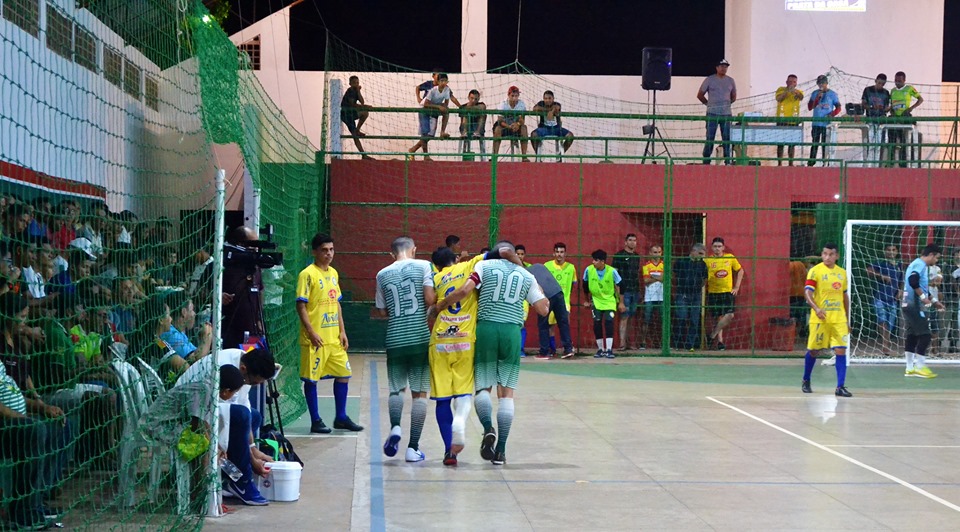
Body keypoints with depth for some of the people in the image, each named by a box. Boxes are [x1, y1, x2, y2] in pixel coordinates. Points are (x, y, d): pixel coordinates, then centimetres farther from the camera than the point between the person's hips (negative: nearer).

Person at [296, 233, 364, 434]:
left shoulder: (333, 273, 13)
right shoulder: (308, 274, -10)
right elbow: (301, 306, -12)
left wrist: (342, 331, 12)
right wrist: (311, 332, -18)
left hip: (334, 337, 7)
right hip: (315, 338, -7)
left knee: (343, 374, 9)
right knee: (311, 378, 0)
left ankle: (341, 417, 20)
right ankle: (316, 421, 8)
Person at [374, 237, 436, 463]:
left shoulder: (382, 274, 7)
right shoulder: (423, 266, -1)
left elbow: (382, 311, 11)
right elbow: (430, 299, -11)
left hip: (395, 339, 2)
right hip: (420, 337, -2)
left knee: (396, 388, 17)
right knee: (420, 393, 5)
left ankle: (395, 427, -11)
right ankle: (413, 448, 2)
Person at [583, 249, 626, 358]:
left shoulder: (612, 271, -18)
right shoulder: (589, 270, -13)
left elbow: (619, 287, -7)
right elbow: (585, 286, 3)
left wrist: (621, 303, -4)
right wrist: (588, 300, 11)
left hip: (610, 301, -2)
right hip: (596, 301, 2)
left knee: (609, 323, -15)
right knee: (597, 324, -5)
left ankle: (609, 350, -12)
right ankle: (600, 349, 7)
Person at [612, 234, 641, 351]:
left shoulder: (637, 256, 16)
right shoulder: (619, 256, -3)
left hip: (635, 291, 6)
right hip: (624, 291, -6)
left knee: (631, 317, 8)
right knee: (624, 317, -9)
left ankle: (628, 342, 12)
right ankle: (622, 343, -9)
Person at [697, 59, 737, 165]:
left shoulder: (730, 81, 12)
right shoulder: (709, 80, 2)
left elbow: (733, 97, 24)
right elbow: (700, 95, 8)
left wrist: (726, 104, 13)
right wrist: (708, 104, 6)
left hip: (727, 114, 3)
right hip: (712, 114, -3)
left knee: (727, 138, 1)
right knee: (710, 138, -4)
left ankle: (728, 161, 5)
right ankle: (706, 161, 0)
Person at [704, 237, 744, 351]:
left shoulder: (730, 258, 3)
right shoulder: (707, 260, -3)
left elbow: (740, 271, 13)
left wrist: (737, 287, 8)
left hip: (728, 291, 1)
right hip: (713, 292, -1)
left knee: (729, 315, -13)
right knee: (718, 317, 4)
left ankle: (713, 335, 1)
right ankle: (719, 341, 13)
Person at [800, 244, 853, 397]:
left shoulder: (842, 273, 12)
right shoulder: (815, 271, -4)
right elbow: (807, 293, -13)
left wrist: (847, 319, 18)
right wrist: (816, 308, -30)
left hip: (839, 319, 3)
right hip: (820, 319, -3)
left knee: (841, 350, -7)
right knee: (813, 350, 8)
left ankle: (840, 387, -7)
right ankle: (806, 381, 29)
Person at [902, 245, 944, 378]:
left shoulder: (920, 265, 19)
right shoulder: (919, 264, -12)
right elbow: (913, 281, -28)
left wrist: (933, 301, 25)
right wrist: (923, 297, -22)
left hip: (911, 305, 10)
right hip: (916, 306, -10)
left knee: (912, 336, 10)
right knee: (924, 335, -6)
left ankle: (910, 368, 11)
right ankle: (920, 368, -4)